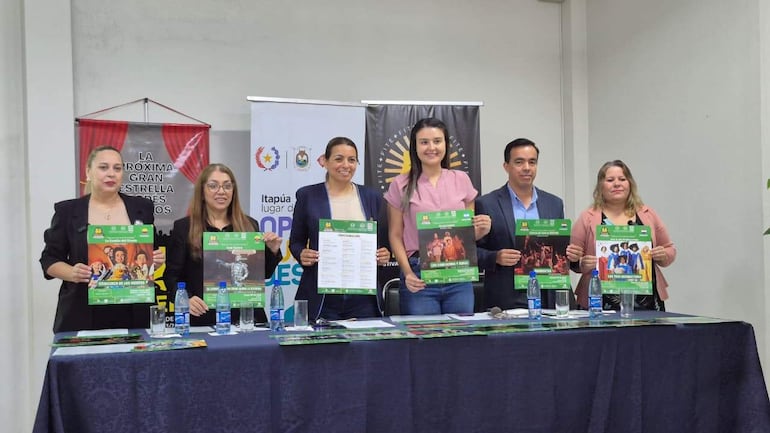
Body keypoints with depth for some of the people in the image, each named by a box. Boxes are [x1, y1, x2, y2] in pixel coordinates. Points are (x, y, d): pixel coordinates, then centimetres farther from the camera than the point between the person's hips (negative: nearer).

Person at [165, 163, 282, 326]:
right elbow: (172, 276, -1)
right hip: (202, 320, -2)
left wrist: (272, 252, -4)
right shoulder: (184, 227, 2)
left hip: (246, 316, 2)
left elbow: (263, 275, 14)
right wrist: (186, 299, -19)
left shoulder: (249, 225, 10)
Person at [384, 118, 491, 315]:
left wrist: (481, 230, -6)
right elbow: (395, 235, 3)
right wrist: (407, 272, -11)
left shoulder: (461, 180, 10)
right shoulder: (401, 185, 3)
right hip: (419, 277, -2)